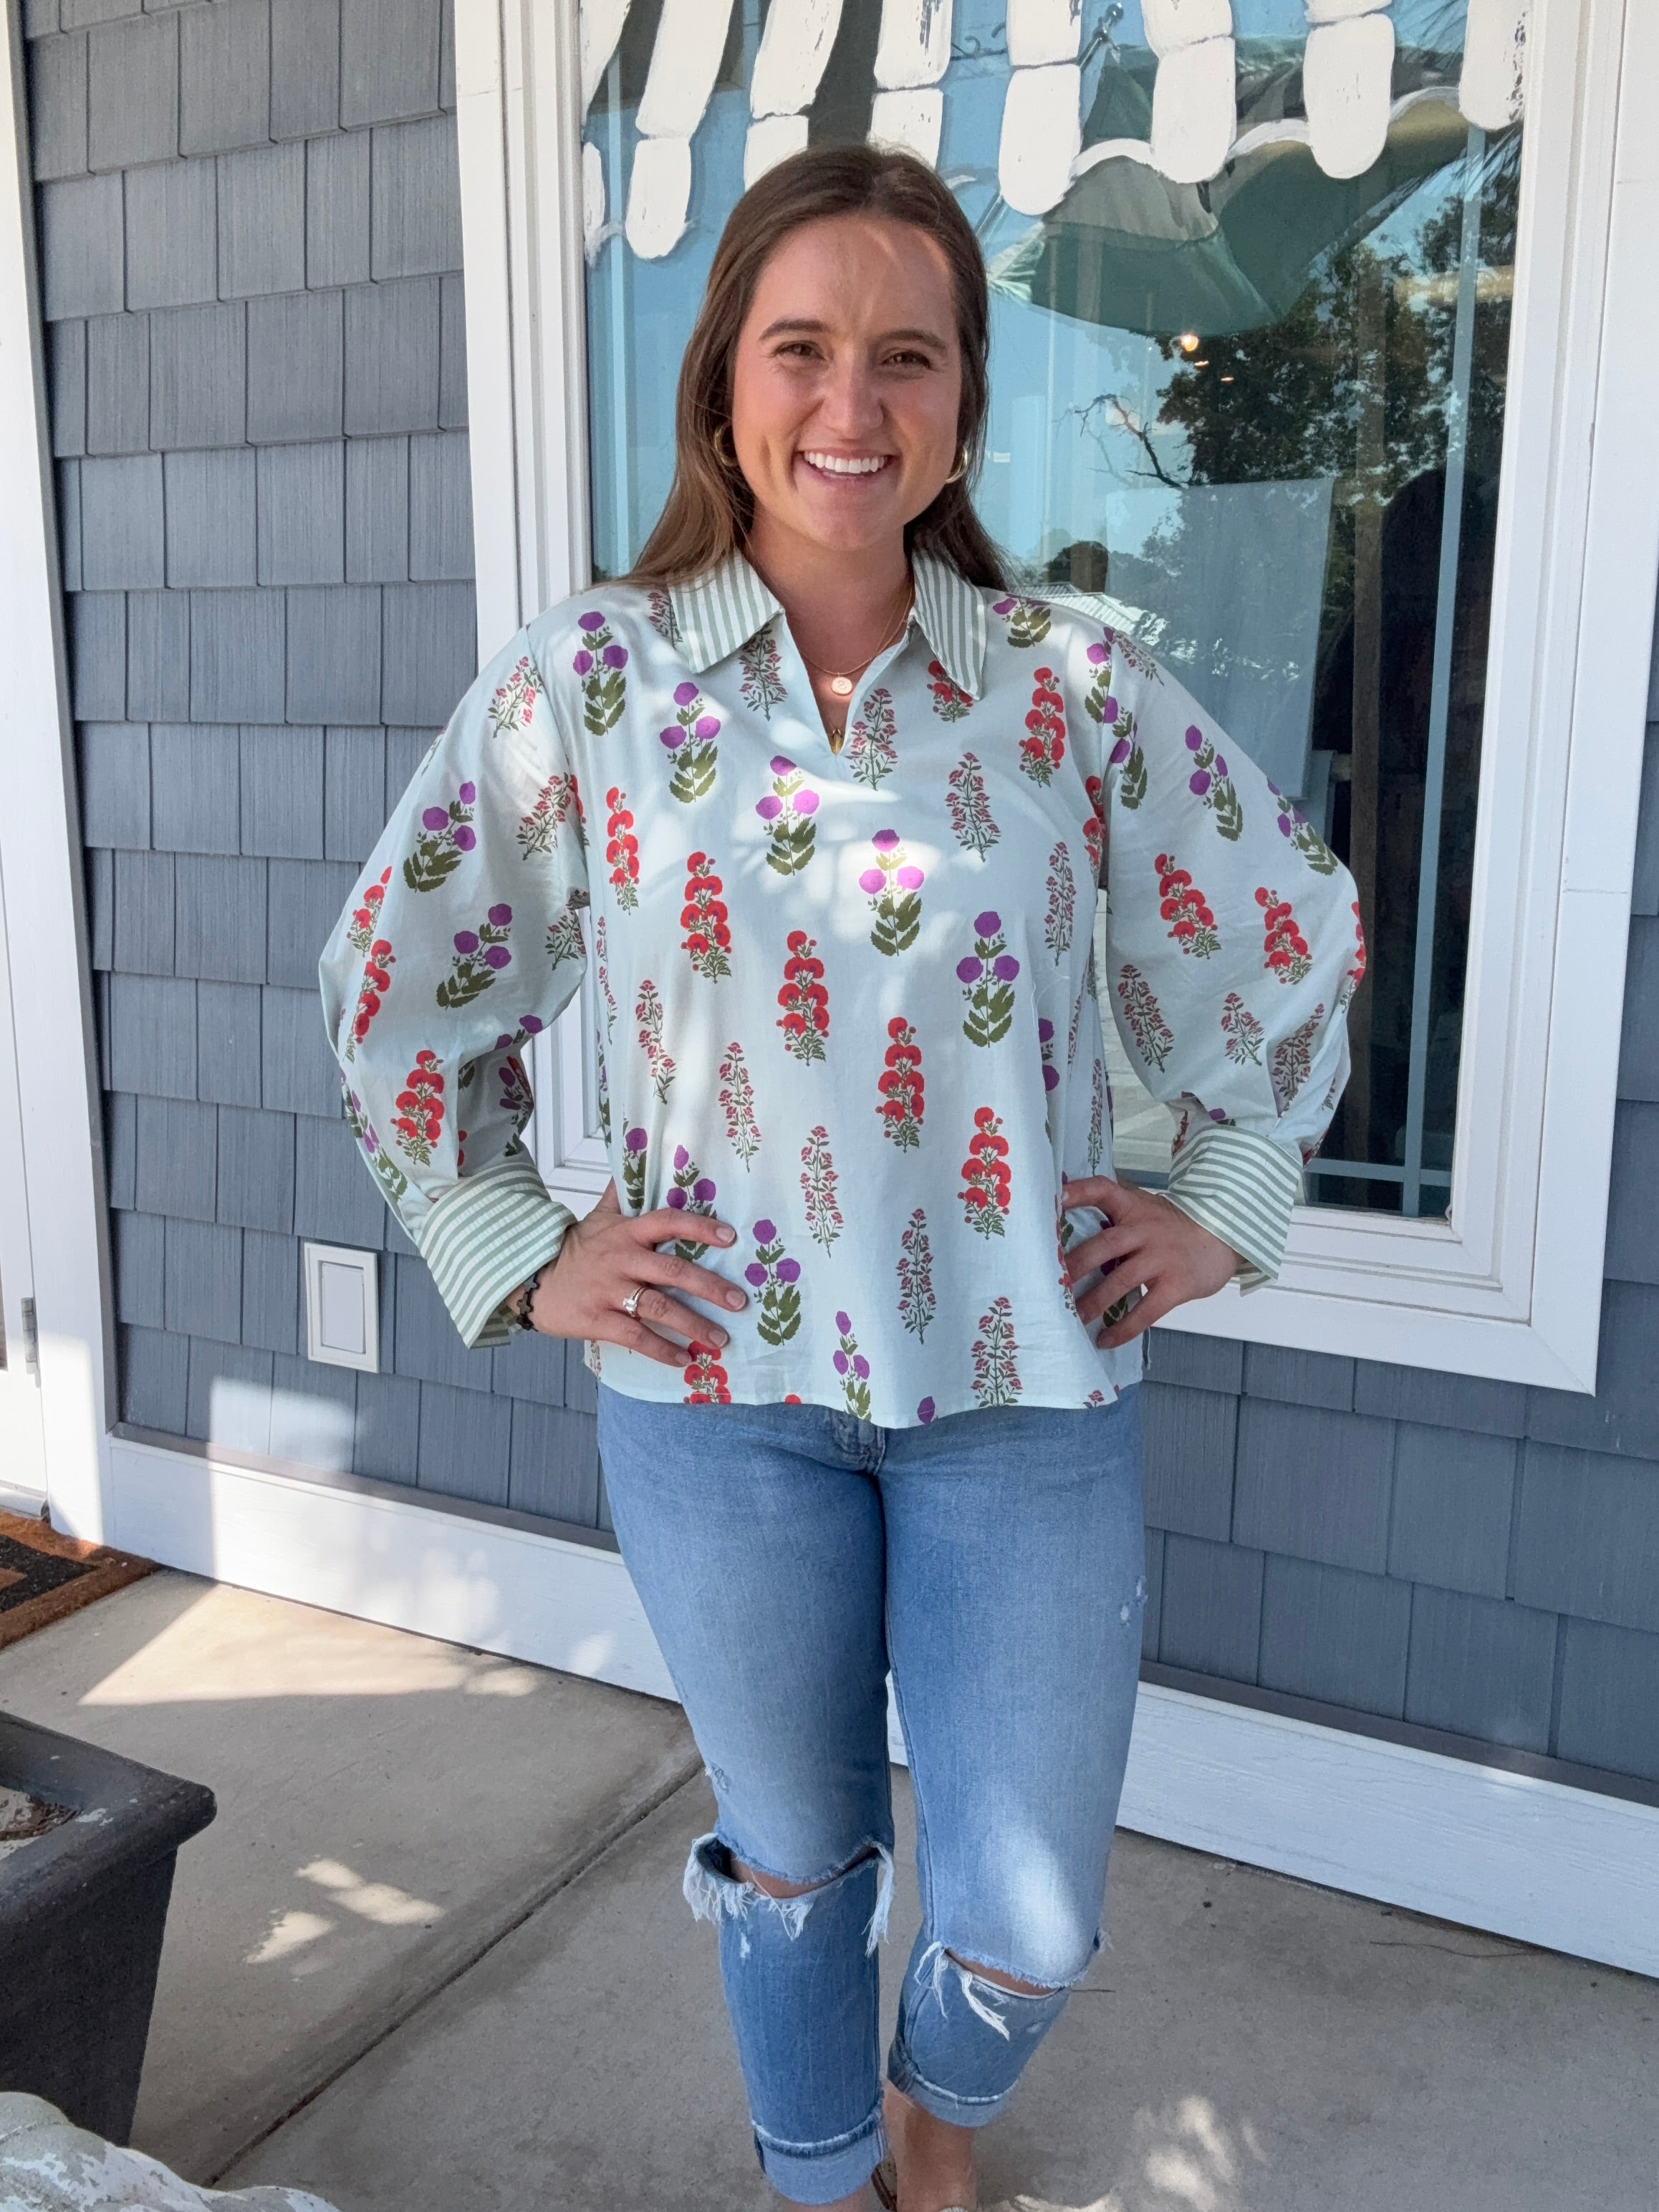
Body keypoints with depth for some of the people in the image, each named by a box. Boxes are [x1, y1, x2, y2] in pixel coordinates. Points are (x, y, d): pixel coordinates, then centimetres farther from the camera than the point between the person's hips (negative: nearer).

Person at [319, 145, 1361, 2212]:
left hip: (1025, 1382, 1)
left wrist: (1222, 1203, 5)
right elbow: (398, 988, 5)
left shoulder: (1076, 687, -3)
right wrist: (513, 1253, 0)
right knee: (793, 1858, 19)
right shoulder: (582, 683, -4)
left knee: (1027, 1923, 9)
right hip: (719, 1383, 0)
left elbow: (1293, 943, 10)